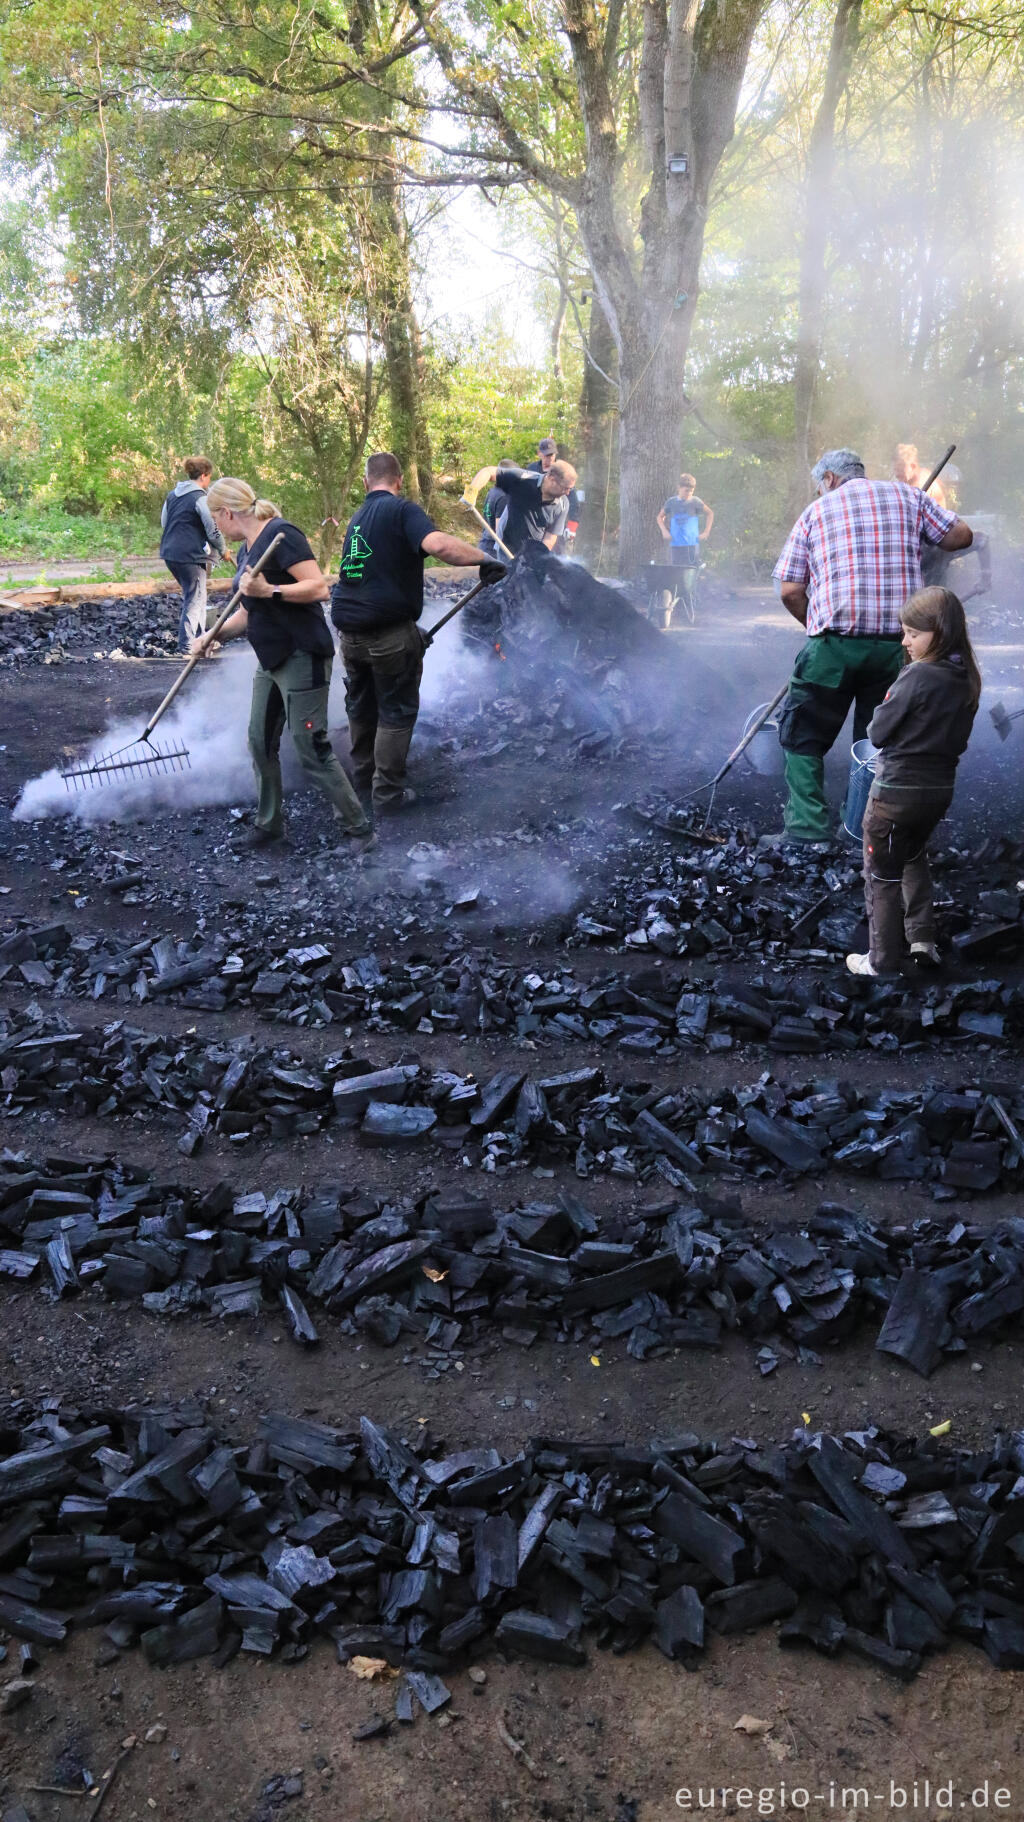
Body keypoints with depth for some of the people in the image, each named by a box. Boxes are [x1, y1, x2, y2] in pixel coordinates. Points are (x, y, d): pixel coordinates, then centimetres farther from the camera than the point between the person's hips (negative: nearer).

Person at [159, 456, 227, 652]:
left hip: (170, 553, 8)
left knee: (193, 596, 20)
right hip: (190, 556, -8)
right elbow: (213, 530, -12)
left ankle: (199, 638, 26)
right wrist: (222, 551, 4)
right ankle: (186, 645, 0)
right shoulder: (201, 498, -13)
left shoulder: (172, 495, 12)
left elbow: (164, 524, 19)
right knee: (194, 600, 0)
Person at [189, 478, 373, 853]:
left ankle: (358, 827, 3)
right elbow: (248, 612, 19)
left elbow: (318, 587, -23)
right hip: (271, 660, 10)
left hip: (303, 659, -10)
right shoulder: (249, 550, 14)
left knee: (312, 749, -8)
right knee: (261, 742, 11)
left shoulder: (280, 534, -14)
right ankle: (269, 823, 25)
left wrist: (269, 591, -28)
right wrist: (212, 635, 5)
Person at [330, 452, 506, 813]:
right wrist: (485, 560, -22)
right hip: (389, 633, -7)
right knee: (396, 711, 6)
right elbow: (437, 544, -29)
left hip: (349, 631, 7)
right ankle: (388, 792, 10)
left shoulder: (358, 517, 14)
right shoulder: (402, 510, -9)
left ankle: (363, 771, 39)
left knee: (361, 704, 23)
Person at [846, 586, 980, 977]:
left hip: (897, 790, -7)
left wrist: (886, 707, 4)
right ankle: (923, 938, 26)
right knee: (915, 857, 30)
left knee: (882, 878, 7)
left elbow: (877, 732, -14)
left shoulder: (917, 675, -21)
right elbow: (959, 739, 12)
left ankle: (883, 963, 14)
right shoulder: (968, 680, 3)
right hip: (940, 788, 8)